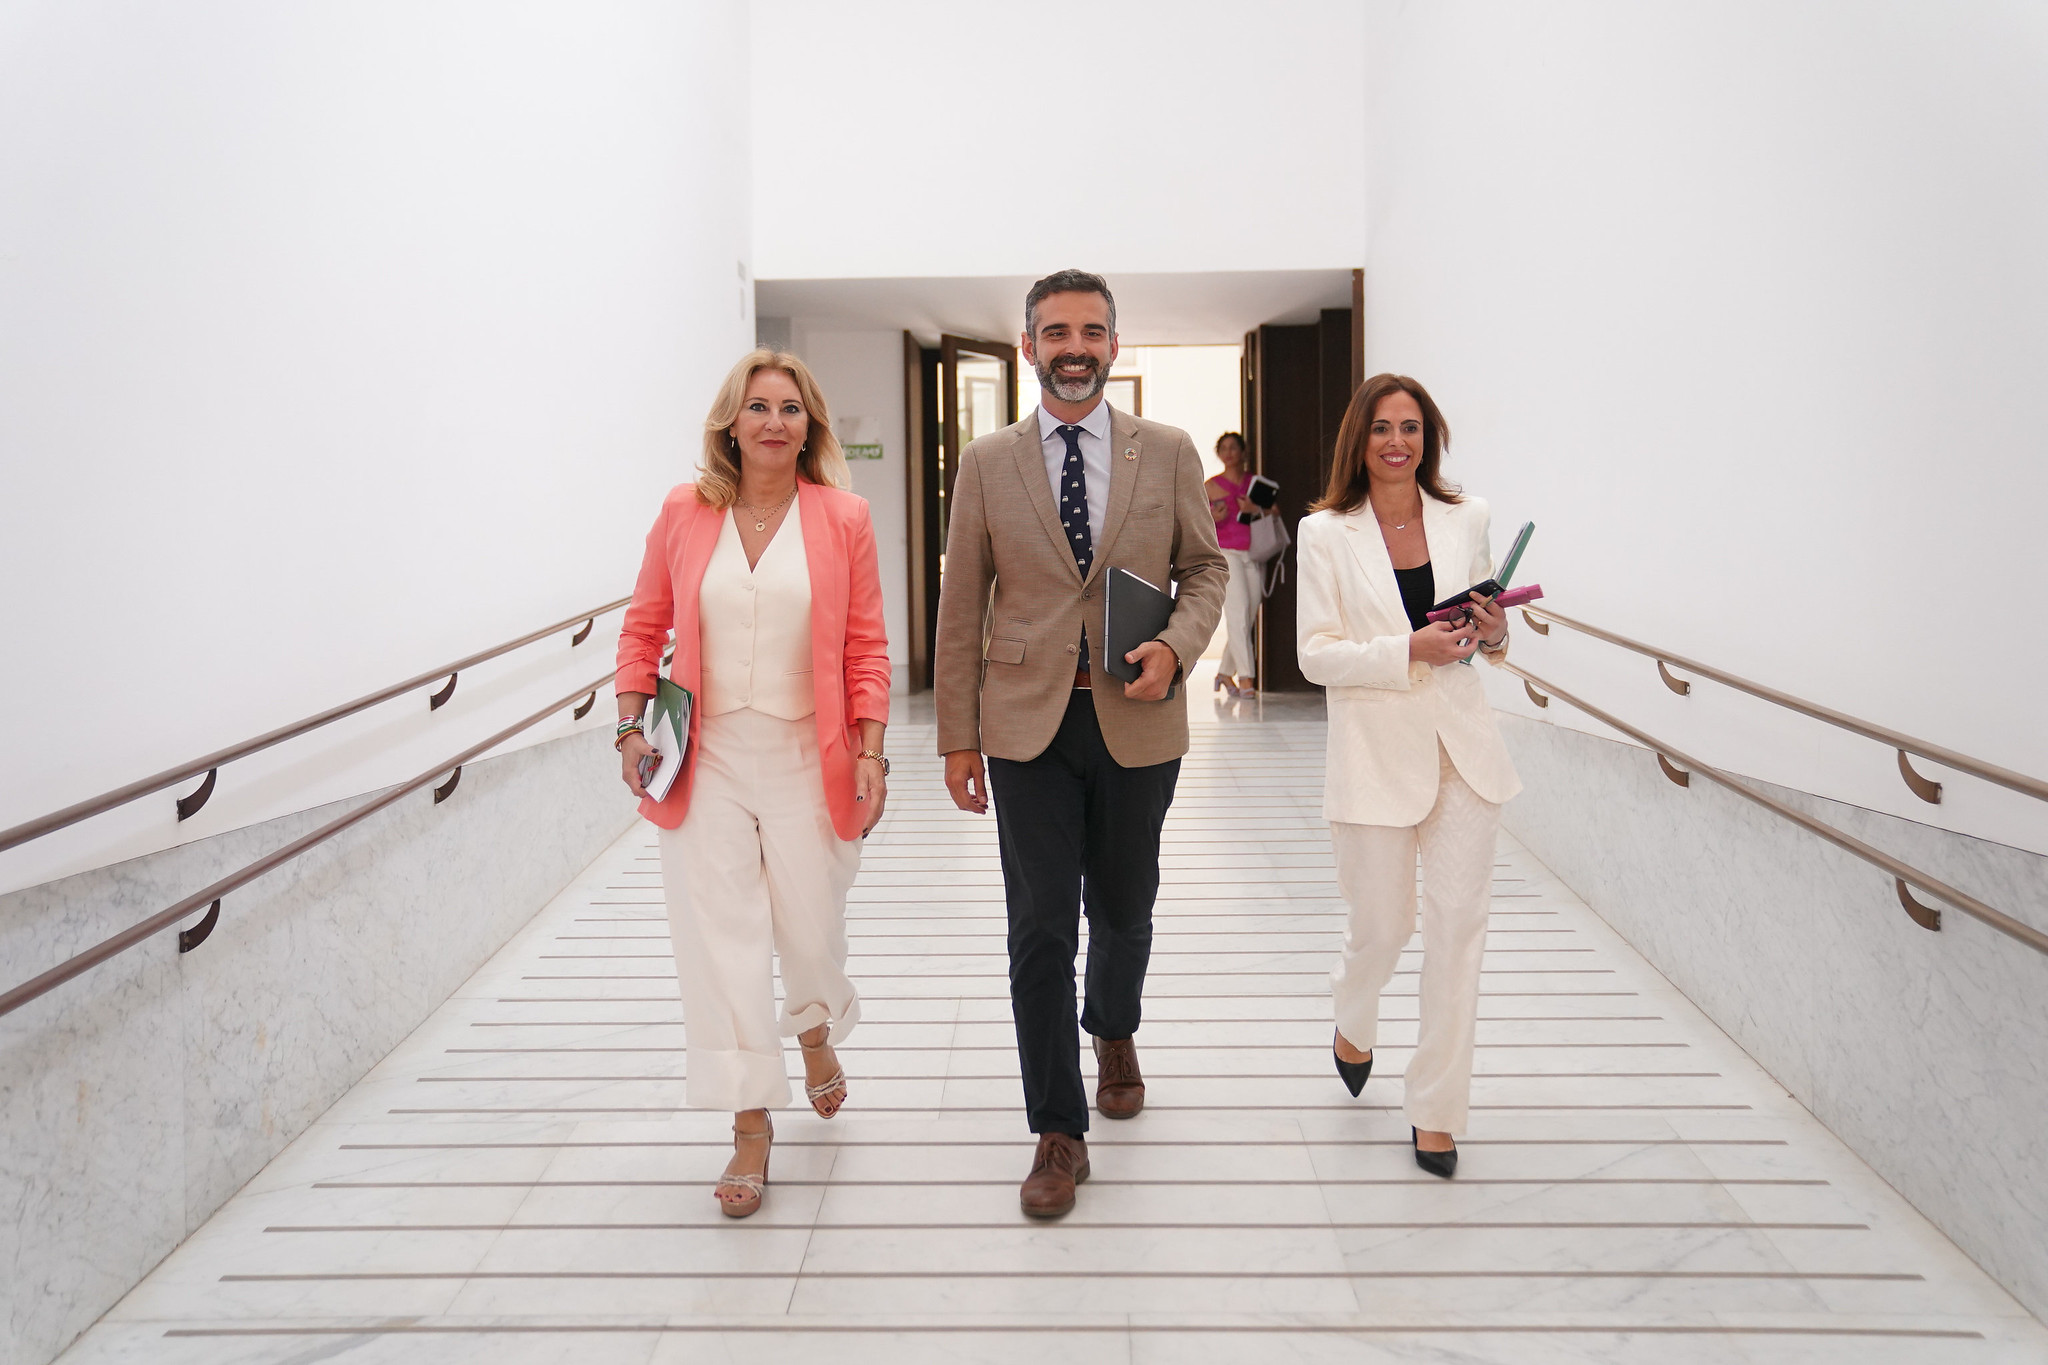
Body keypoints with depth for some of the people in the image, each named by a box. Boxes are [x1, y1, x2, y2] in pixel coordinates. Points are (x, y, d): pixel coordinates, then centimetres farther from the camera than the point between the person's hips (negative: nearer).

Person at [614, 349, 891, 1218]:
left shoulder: (843, 519, -2)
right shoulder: (684, 513, 0)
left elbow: (866, 649, 0)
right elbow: (644, 627, 9)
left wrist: (870, 752, -6)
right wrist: (631, 727, -1)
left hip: (805, 761, 0)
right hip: (707, 763, 1)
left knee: (811, 928, 11)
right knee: (722, 938, 0)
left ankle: (816, 1039, 46)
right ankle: (751, 1128, 12)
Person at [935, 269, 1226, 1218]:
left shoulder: (1168, 452, 3)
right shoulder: (987, 462, 2)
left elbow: (1205, 566, 10)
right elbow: (962, 605, 4)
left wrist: (1176, 645, -12)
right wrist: (957, 735, 2)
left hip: (1137, 720, 1)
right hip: (1028, 723, -1)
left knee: (1123, 910, 16)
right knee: (1040, 928, -1)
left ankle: (1114, 1033, 48)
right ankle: (1059, 1132, 12)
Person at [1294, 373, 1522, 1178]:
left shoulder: (1465, 519, 6)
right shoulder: (1327, 532, -3)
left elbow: (1491, 638, 17)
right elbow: (1316, 655, -8)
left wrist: (1492, 635, -6)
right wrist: (1411, 650, -20)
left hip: (1462, 748, 3)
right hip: (1376, 752, -2)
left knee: (1457, 924, 2)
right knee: (1380, 928, 7)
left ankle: (1436, 1109, 16)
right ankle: (1354, 1022, 43)